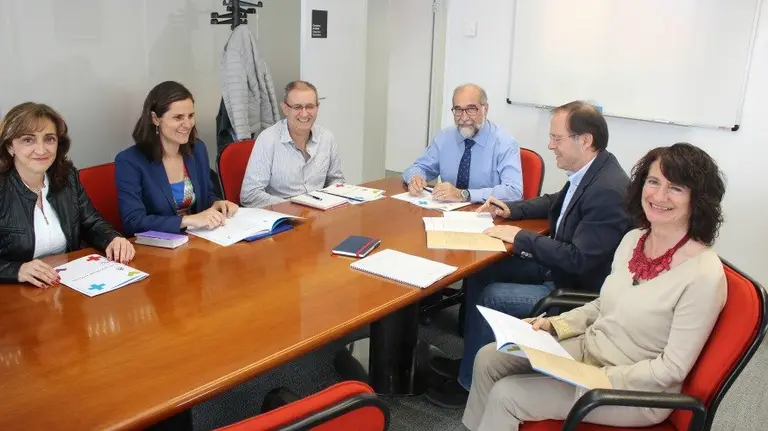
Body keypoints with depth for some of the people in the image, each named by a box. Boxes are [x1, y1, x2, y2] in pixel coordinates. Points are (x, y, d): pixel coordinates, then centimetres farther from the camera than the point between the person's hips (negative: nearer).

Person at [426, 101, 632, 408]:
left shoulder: (608, 190, -28)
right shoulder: (588, 171, 1)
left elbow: (578, 260, -30)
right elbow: (555, 203, 22)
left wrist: (521, 237, -21)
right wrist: (511, 209, 7)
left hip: (578, 289, -10)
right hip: (558, 267, 10)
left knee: (490, 297, -15)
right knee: (479, 271, 6)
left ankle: (469, 382, 6)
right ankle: (472, 357, 19)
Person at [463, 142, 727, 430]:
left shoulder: (705, 274, -23)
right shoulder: (633, 239, 0)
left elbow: (672, 368, -20)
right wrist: (555, 325, -1)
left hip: (634, 391, -7)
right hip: (588, 348, 7)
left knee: (506, 395, -15)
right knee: (488, 358, -1)